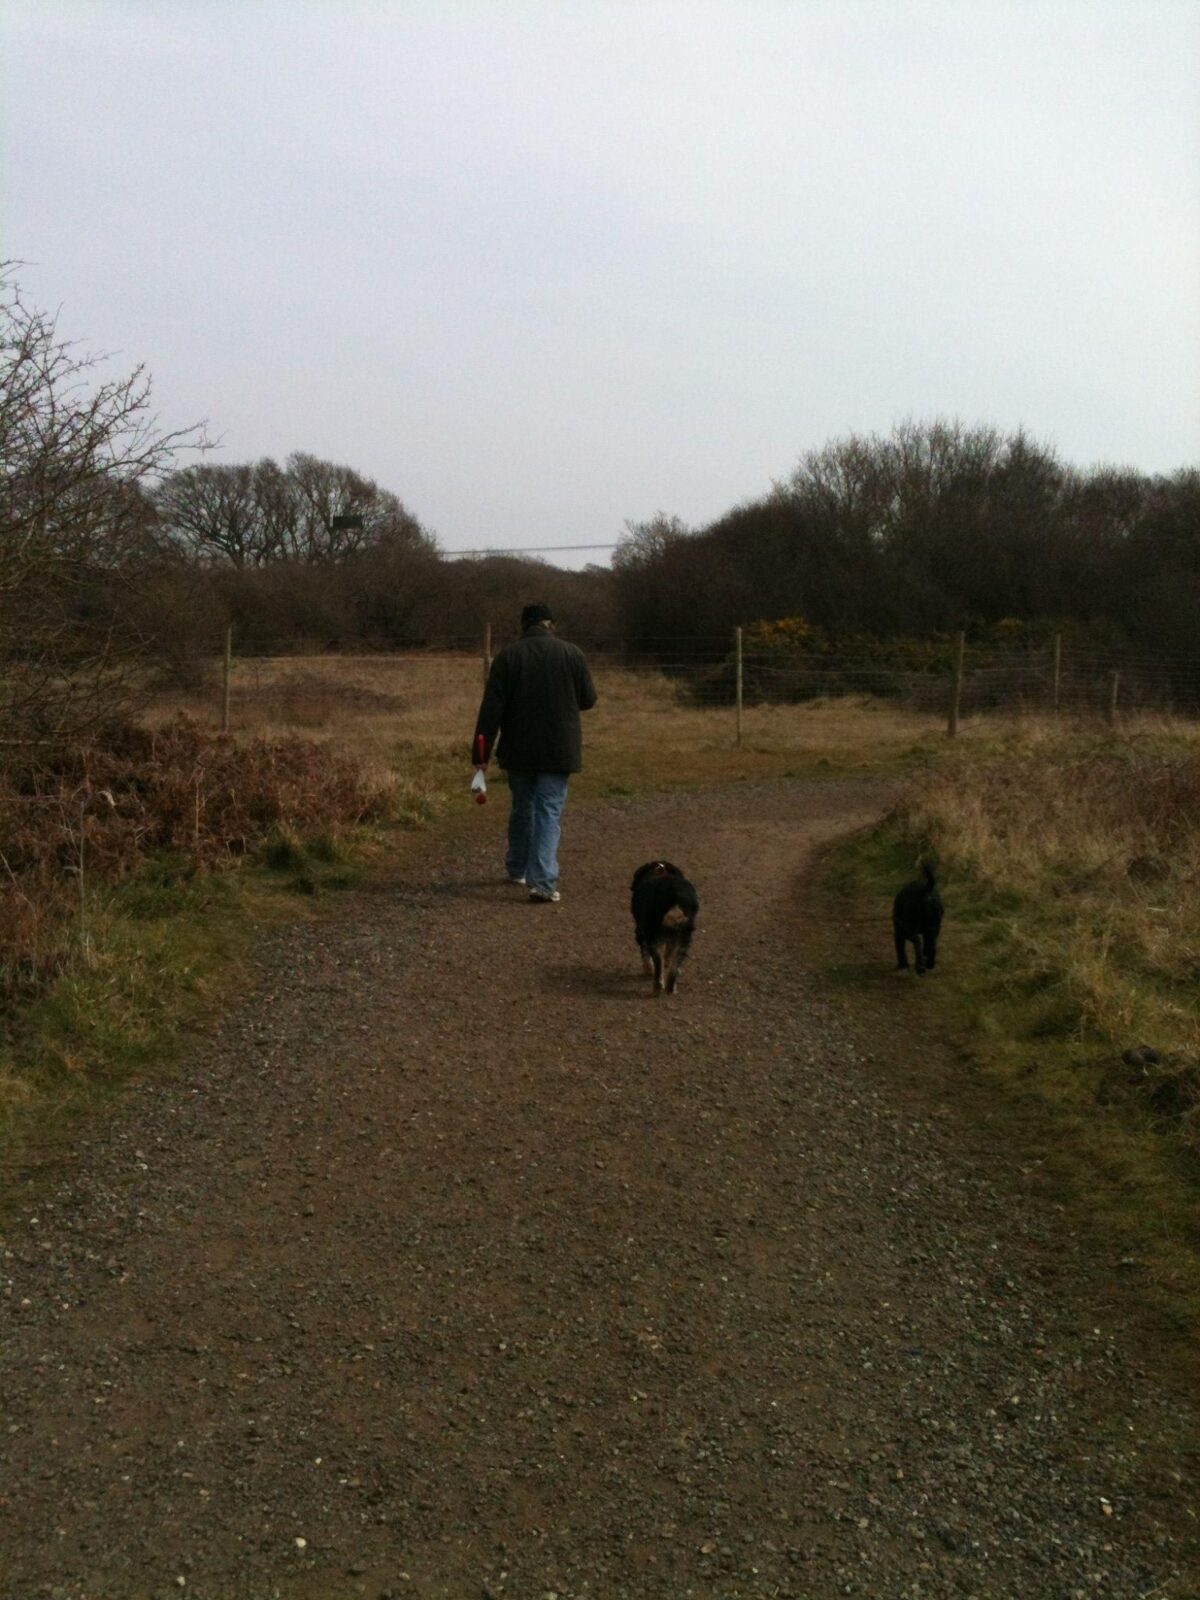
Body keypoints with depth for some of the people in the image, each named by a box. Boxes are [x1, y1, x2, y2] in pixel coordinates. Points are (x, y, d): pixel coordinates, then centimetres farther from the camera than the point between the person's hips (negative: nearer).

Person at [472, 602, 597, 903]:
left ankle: (517, 869, 33)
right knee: (549, 813, -2)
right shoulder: (572, 653, -4)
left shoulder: (507, 656, -3)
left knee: (522, 808, 19)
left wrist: (481, 752, -5)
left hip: (518, 750, 2)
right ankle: (542, 881, -13)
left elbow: (491, 708, -7)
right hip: (559, 751, -2)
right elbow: (588, 700, 4)